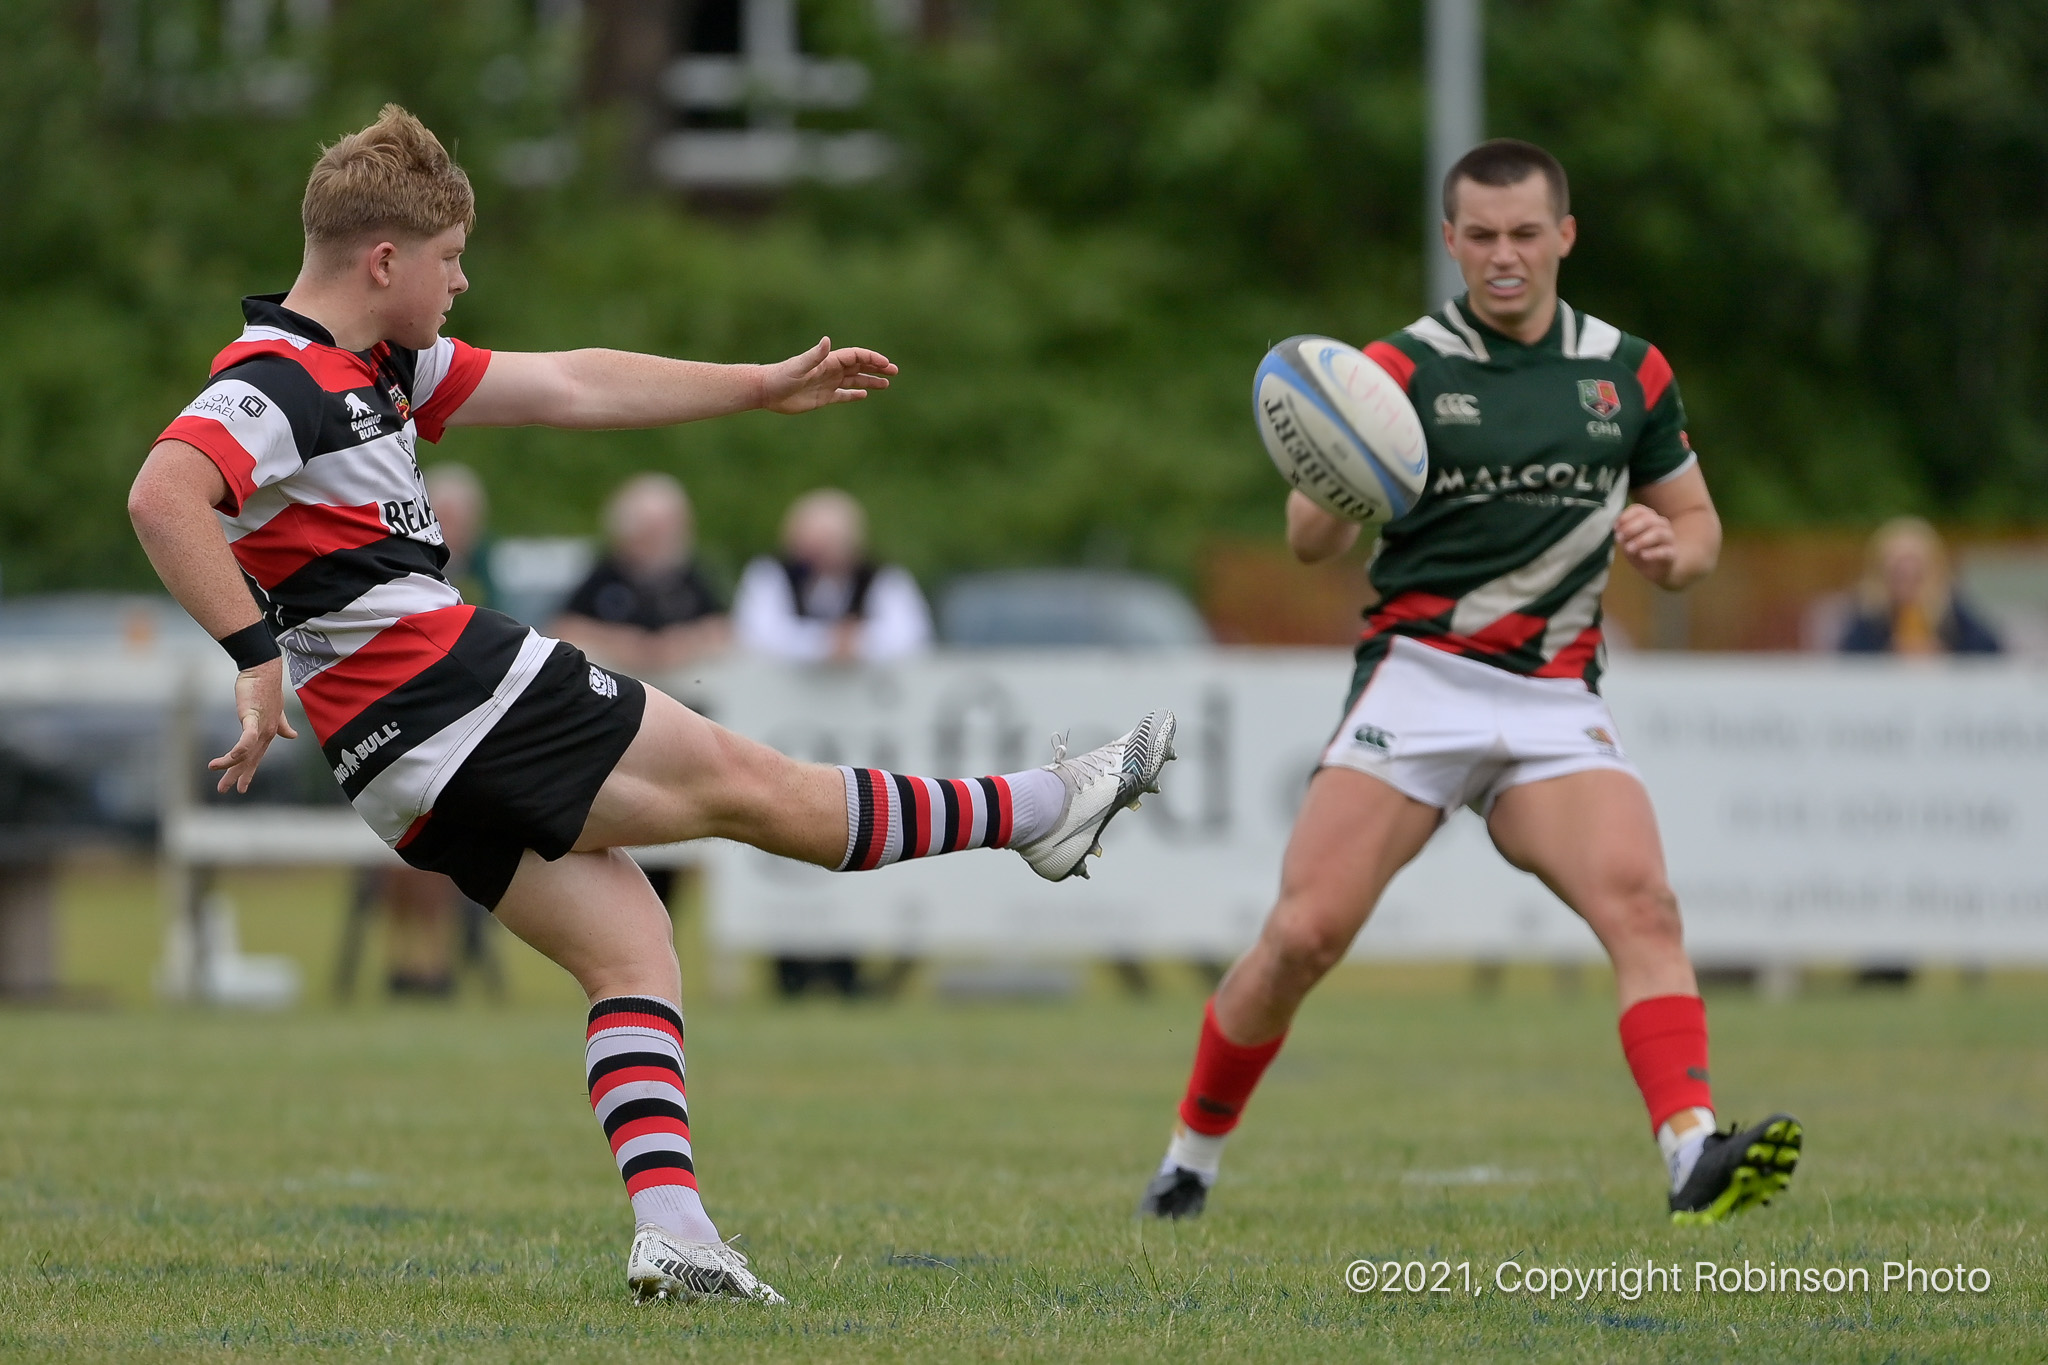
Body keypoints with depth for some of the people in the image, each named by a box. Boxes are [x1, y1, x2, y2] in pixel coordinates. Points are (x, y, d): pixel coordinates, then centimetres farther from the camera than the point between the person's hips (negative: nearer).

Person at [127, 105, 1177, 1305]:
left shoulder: (378, 369, 17)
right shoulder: (276, 383, -14)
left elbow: (570, 389, 22)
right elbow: (163, 495, -30)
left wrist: (765, 388, 25)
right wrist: (260, 654, -34)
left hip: (419, 775, 10)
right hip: (453, 693, -10)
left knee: (625, 942, 6)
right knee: (750, 785, 3)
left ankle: (670, 1228, -7)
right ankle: (1042, 812, 14)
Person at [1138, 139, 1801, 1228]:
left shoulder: (1629, 373, 9)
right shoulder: (1399, 370, 1)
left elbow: (1696, 520, 19)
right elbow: (1310, 544, -2)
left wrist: (1670, 548, -5)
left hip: (1556, 700, 2)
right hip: (1418, 679, -2)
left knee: (1642, 904, -22)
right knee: (1305, 934, -10)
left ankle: (1695, 1158, -34)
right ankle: (1190, 1157, 11)